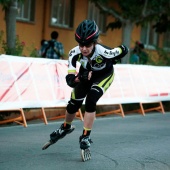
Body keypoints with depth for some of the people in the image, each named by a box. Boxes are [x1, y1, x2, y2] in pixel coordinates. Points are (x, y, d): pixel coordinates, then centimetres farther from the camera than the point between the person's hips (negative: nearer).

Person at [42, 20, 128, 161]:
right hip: (86, 73, 3)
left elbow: (124, 50, -23)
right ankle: (66, 128, 37)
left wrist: (110, 63, -16)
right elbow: (70, 79, -37)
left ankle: (85, 138, -10)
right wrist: (79, 78, -55)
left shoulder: (103, 52, -41)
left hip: (104, 75, -3)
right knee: (74, 103, 5)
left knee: (90, 102, -22)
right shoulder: (75, 53, -34)